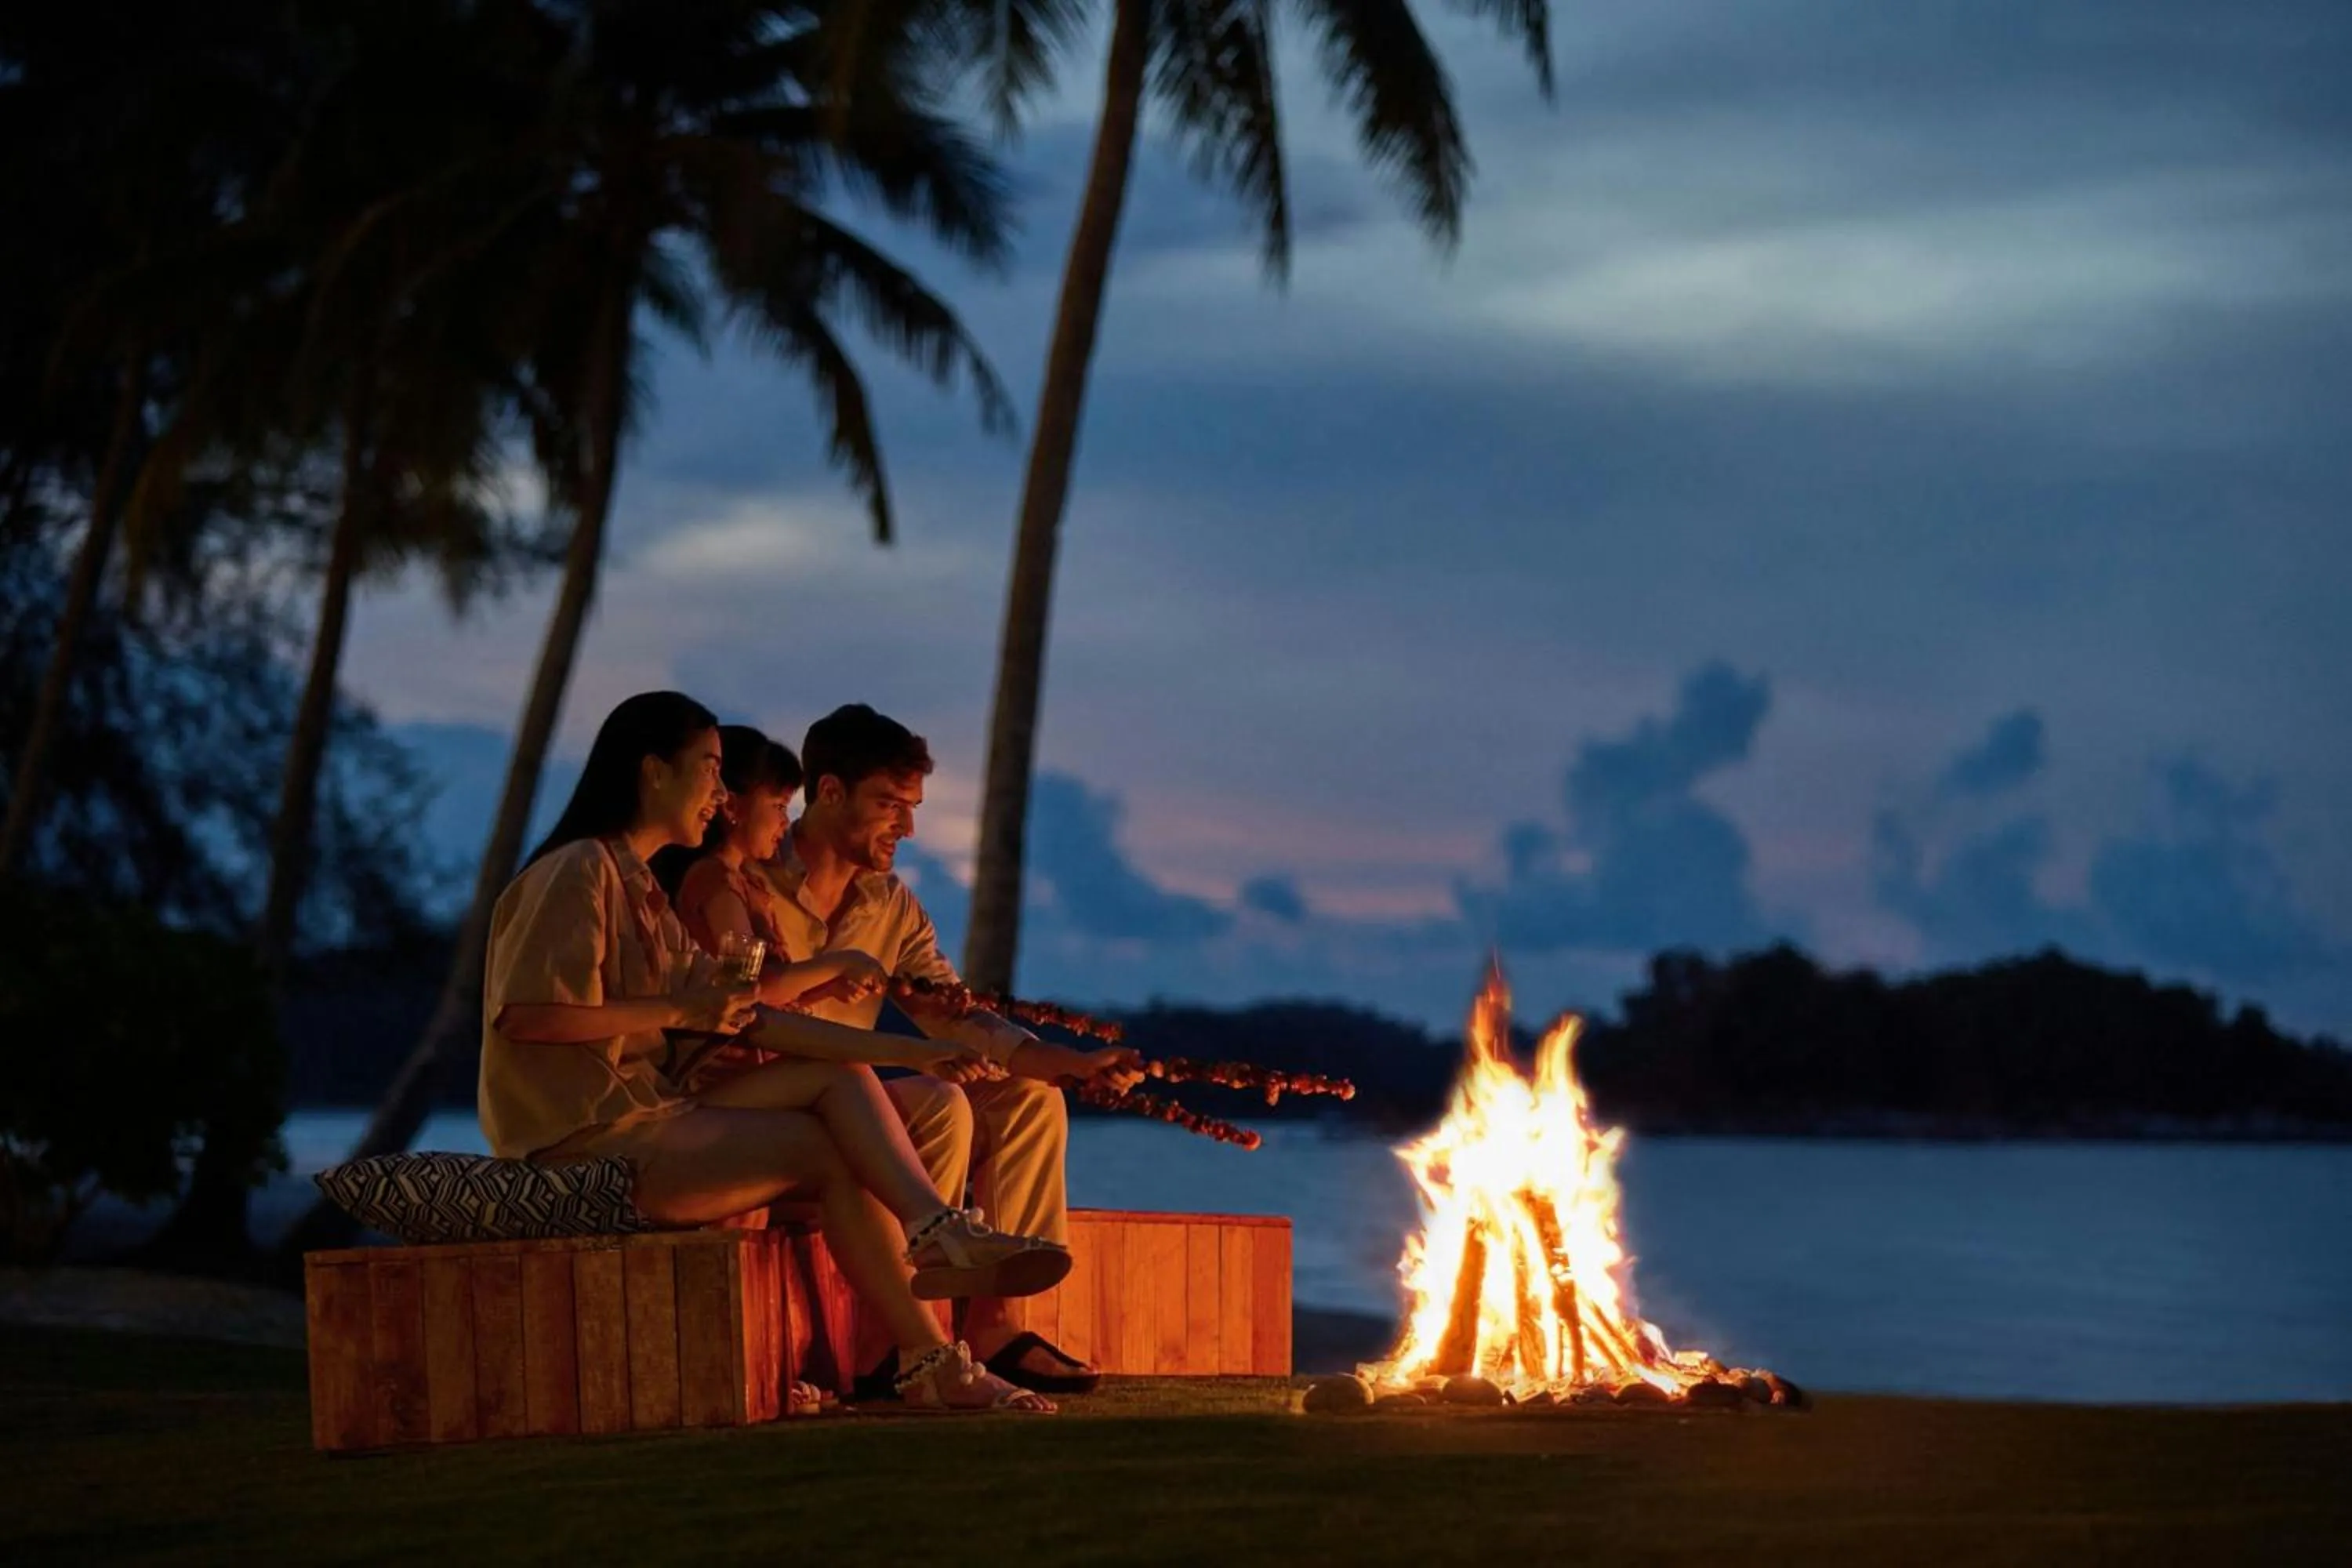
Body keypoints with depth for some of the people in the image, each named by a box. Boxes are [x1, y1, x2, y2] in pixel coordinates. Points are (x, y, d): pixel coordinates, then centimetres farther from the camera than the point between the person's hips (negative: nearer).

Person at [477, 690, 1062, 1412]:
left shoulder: (638, 889, 22)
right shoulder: (578, 872, -9)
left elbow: (744, 1013, 15)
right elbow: (524, 1015, -21)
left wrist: (902, 1050, 6)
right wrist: (676, 1011, -13)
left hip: (649, 1114, 9)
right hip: (584, 1138, -9)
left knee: (841, 1076, -5)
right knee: (833, 1151, -11)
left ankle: (937, 1229, -23)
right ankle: (928, 1360, -11)